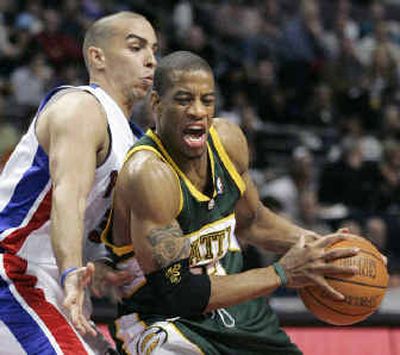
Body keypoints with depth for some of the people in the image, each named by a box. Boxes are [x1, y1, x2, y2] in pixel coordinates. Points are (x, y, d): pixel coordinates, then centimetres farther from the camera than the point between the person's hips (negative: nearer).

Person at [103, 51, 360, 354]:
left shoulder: (228, 139, -2)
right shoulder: (147, 174, -26)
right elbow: (177, 292, -30)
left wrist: (307, 242, 0)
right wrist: (282, 274, -26)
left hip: (237, 311, 8)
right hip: (164, 321, -8)